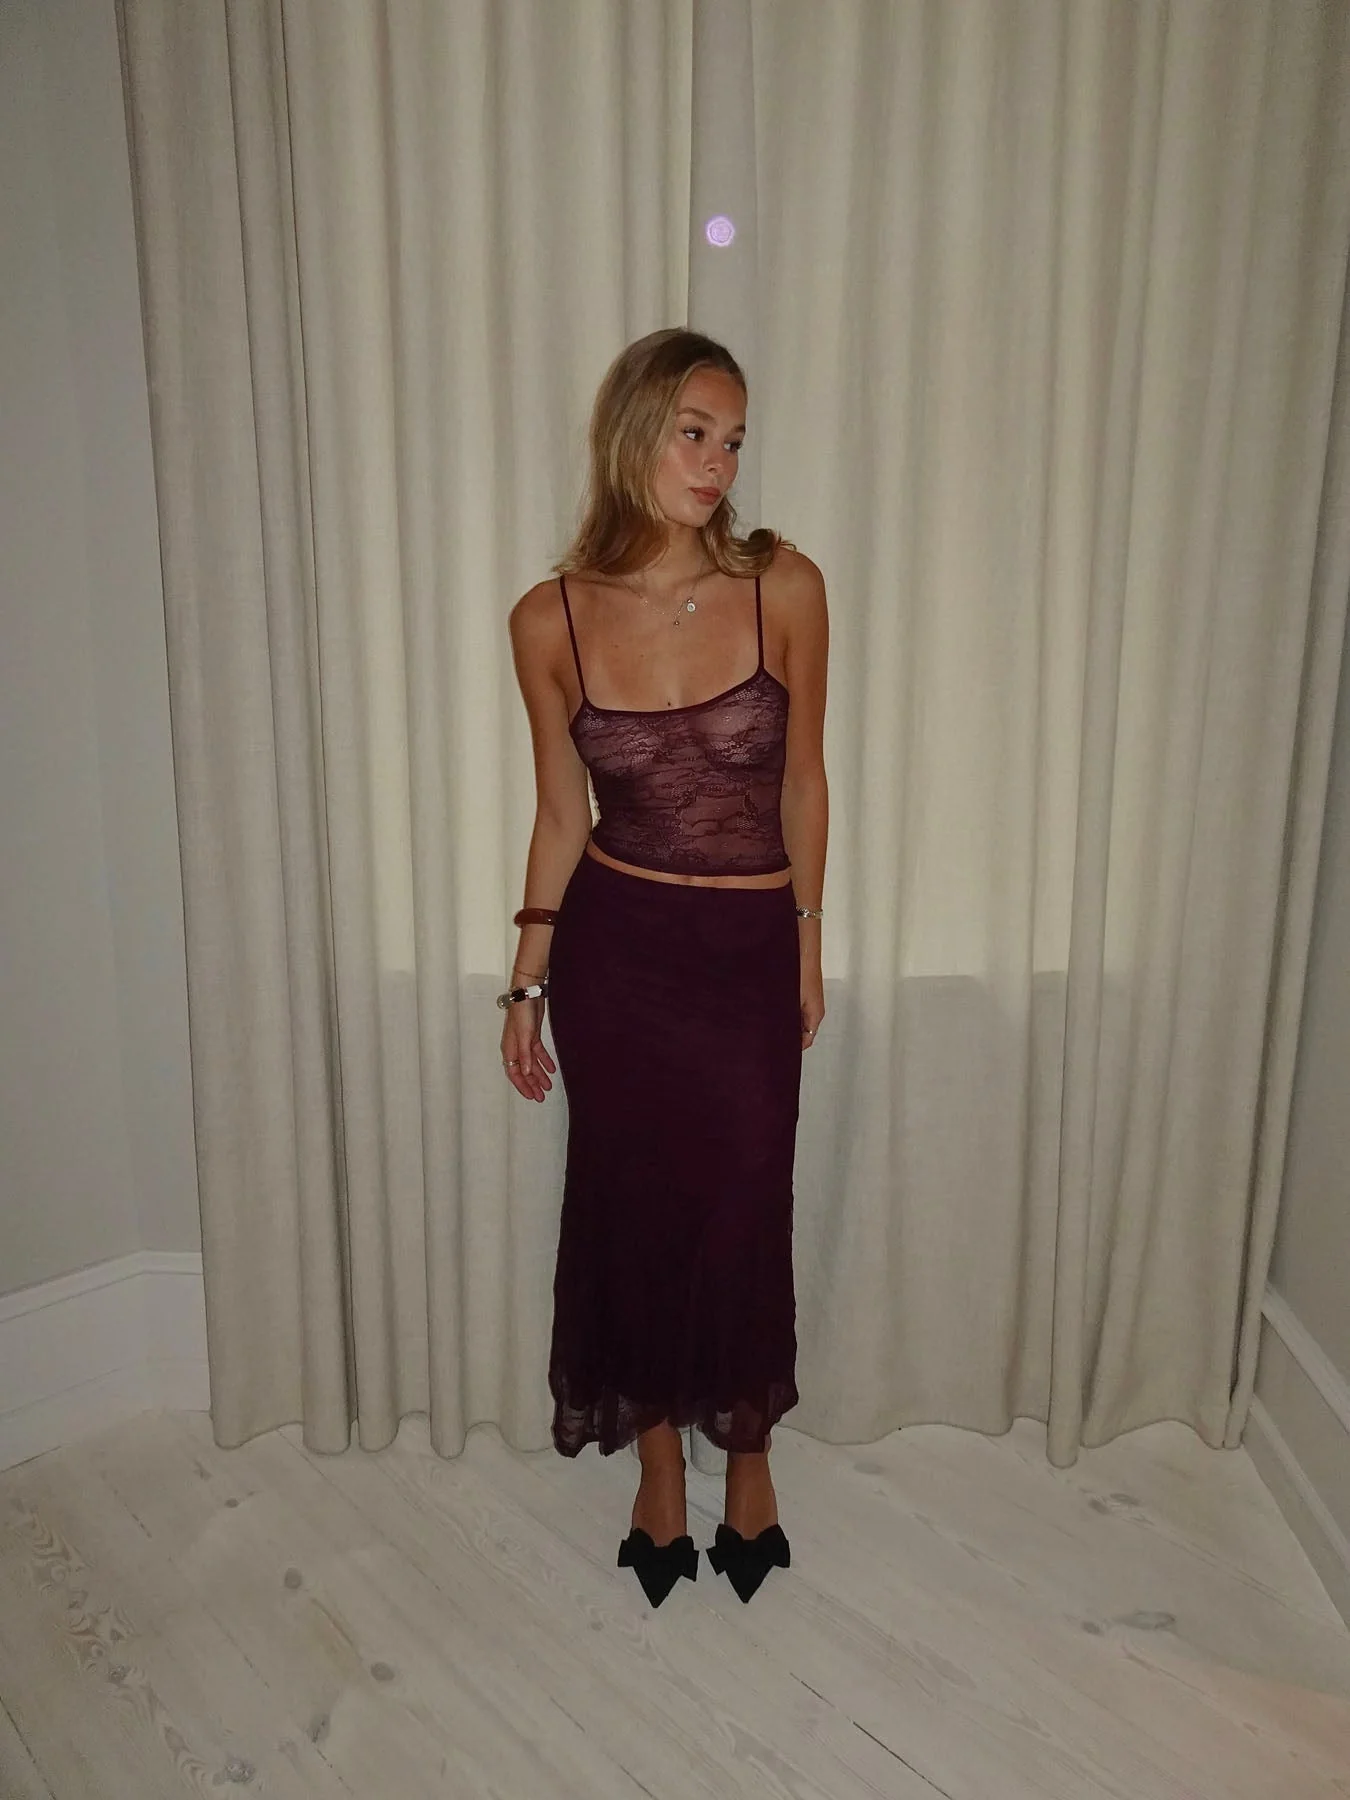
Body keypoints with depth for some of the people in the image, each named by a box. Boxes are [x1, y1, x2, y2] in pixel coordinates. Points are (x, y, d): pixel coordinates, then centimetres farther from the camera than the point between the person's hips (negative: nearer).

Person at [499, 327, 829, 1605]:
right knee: (630, 1207, 13)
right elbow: (561, 813, 1)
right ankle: (658, 1468, 38)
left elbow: (802, 781, 0)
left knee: (743, 1211, 10)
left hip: (750, 948, 0)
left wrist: (807, 949, 6)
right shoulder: (549, 620, -7)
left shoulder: (783, 587, -9)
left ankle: (748, 1454, 39)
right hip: (616, 948, 1)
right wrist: (528, 984, 5)